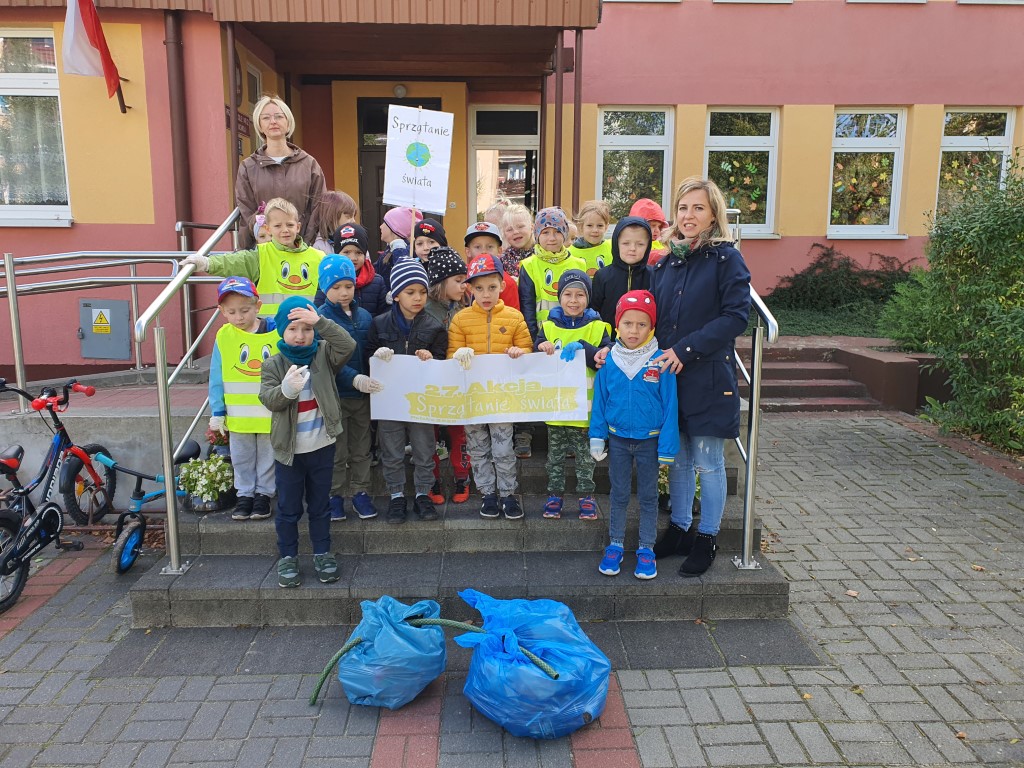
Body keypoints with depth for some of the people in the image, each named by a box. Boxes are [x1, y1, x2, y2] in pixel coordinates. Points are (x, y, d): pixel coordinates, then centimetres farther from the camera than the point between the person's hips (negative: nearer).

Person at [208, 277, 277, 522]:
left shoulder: (276, 332, -13)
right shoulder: (223, 336, -7)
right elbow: (216, 379, 0)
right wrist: (217, 413, 1)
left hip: (271, 414, -2)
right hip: (238, 415, 2)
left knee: (267, 458, 14)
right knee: (242, 459, 16)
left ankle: (264, 494, 30)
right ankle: (245, 494, 32)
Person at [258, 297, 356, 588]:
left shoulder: (324, 354, -3)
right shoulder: (273, 364, -4)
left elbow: (348, 346, -21)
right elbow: (268, 399, -14)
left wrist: (320, 321, -28)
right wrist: (287, 388, -35)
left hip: (322, 446, 1)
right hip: (288, 449, -1)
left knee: (320, 505, 15)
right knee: (288, 507, 12)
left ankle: (322, 554, 29)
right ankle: (287, 557, 27)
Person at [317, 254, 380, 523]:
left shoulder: (364, 316, 5)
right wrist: (354, 379, -29)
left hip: (363, 393, 4)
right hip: (335, 394, -4)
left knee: (361, 448, 14)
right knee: (337, 450, 8)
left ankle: (360, 492, 27)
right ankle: (335, 495, 23)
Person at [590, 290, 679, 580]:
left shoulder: (660, 361, -14)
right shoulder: (609, 362, -7)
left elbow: (669, 405, -10)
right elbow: (599, 401, 2)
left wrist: (667, 446, -9)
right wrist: (597, 437, 2)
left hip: (649, 440, -2)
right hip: (617, 439, 2)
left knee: (648, 497, 13)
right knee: (619, 495, 15)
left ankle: (646, 550, 26)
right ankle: (615, 546, 29)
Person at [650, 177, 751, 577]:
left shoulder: (726, 258, -6)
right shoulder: (665, 262, 11)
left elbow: (736, 316, -15)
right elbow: (654, 318, 13)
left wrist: (685, 349, -19)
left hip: (709, 377, -5)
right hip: (668, 376, 5)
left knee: (708, 462, 4)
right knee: (678, 458, 15)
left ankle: (706, 539, 19)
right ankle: (679, 528, 29)